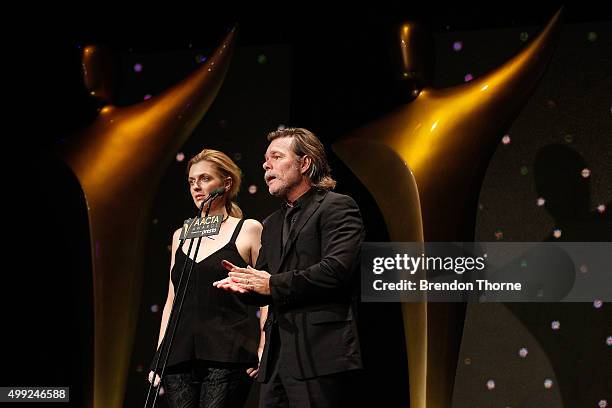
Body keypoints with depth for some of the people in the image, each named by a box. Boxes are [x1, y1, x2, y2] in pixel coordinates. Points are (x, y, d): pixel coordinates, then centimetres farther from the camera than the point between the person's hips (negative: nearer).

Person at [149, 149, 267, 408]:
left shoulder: (248, 230, 4)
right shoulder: (181, 236, 19)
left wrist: (264, 348, -11)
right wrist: (159, 355, 15)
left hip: (227, 356, -5)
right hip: (180, 355, 5)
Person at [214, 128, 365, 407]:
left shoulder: (338, 207, -1)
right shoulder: (272, 224, 25)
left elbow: (336, 270, -15)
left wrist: (273, 284, -10)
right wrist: (245, 283, -2)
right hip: (277, 357, 8)